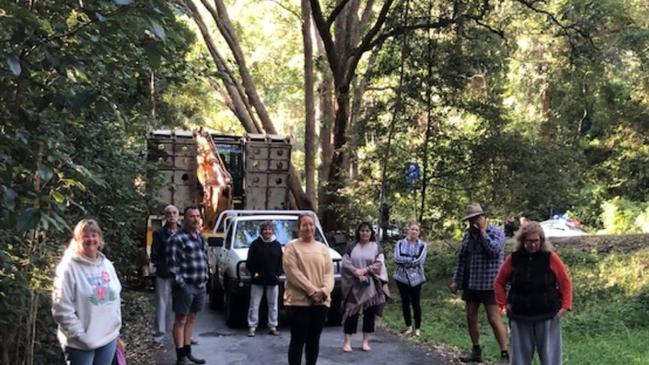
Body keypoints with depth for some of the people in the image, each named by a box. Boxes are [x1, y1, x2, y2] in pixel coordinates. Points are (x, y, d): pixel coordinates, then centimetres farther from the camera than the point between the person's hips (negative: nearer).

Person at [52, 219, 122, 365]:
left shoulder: (107, 265, 7)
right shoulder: (69, 267, -13)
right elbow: (62, 309, -16)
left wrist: (116, 327, 9)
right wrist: (81, 336, -17)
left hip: (109, 338, 6)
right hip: (80, 344, -6)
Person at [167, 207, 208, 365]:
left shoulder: (200, 237, 15)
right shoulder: (177, 238, -12)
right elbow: (172, 263, -17)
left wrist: (205, 278, 15)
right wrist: (180, 283, -19)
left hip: (200, 286, 8)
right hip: (185, 286, -8)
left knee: (191, 319, 16)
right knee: (181, 320, 0)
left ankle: (187, 351, 25)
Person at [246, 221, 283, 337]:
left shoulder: (277, 245, 8)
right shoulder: (256, 244, 1)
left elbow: (281, 262, 10)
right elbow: (249, 262, 1)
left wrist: (278, 273, -2)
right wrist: (254, 273, -10)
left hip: (273, 280, 2)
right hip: (258, 280, -2)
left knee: (273, 305, 7)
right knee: (254, 304, 1)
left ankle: (273, 326, 16)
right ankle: (252, 326, 7)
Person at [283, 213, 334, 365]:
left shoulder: (323, 248, 13)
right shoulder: (292, 247, -1)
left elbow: (329, 272, 5)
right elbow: (293, 273, -11)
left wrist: (324, 291, -13)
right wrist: (312, 291, -17)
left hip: (321, 302, 5)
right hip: (298, 301, -4)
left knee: (314, 340, 12)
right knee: (298, 340, -1)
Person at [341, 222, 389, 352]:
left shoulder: (376, 247, 6)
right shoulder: (351, 247, 8)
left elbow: (379, 264, -4)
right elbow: (345, 263, 0)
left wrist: (365, 270, -17)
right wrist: (355, 271, -16)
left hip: (371, 285, 0)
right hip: (353, 284, 0)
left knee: (369, 312, 3)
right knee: (351, 311, -2)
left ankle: (366, 341, 12)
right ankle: (347, 342, 3)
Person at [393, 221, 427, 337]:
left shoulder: (422, 245, -1)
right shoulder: (400, 243, 2)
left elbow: (419, 260, -13)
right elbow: (397, 258, -12)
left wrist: (404, 260, -12)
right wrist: (412, 260, -15)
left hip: (416, 278, -2)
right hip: (402, 277, 2)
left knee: (416, 303, 1)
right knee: (405, 302, 8)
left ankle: (417, 328, 12)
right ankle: (409, 327, 21)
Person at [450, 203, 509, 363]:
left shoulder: (496, 232, -6)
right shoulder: (467, 235, 11)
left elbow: (494, 249, -25)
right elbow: (461, 259, 15)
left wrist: (482, 231, -16)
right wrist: (456, 281, 13)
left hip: (489, 284, -6)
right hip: (470, 284, 7)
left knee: (494, 319, -8)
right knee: (471, 318, 11)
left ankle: (505, 354, -1)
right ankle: (476, 351, 24)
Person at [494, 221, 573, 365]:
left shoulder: (551, 257, -5)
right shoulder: (513, 259, -1)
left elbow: (565, 283, 1)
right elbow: (499, 283, 10)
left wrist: (565, 306, -7)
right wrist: (504, 304, 2)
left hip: (547, 317, -2)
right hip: (520, 317, 2)